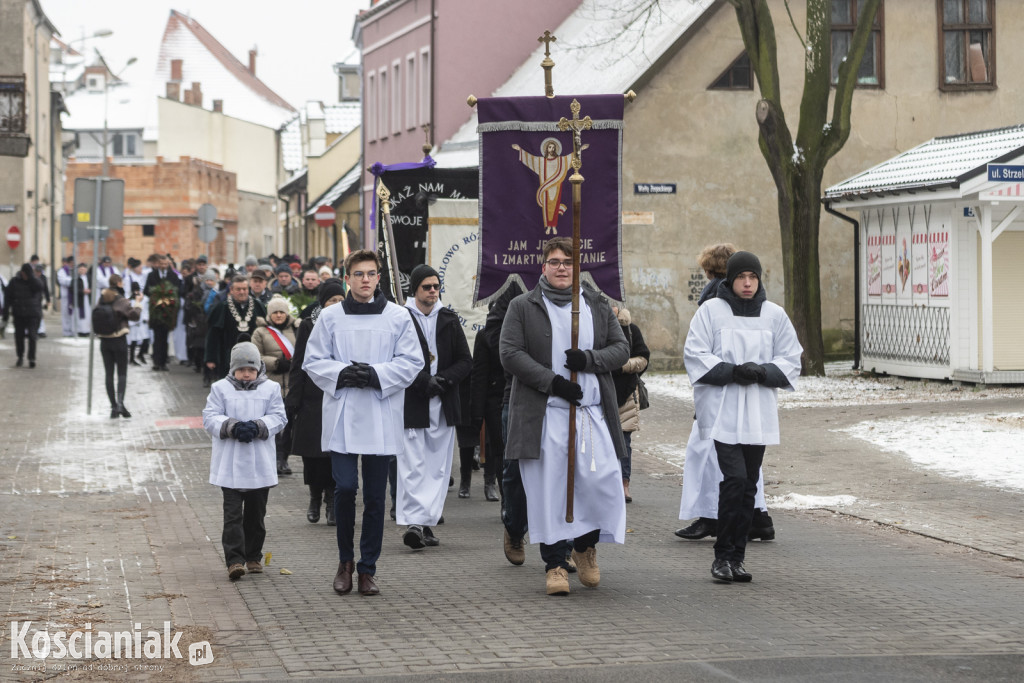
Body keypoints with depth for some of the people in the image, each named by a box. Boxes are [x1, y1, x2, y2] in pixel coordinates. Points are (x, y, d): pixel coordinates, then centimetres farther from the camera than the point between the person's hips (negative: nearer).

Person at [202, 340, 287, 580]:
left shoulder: (270, 389, 6)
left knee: (256, 513, 11)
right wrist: (233, 427, -20)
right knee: (233, 513, -8)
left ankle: (253, 557, 23)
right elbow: (210, 418, -3)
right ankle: (234, 559, -10)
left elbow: (278, 418, -1)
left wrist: (257, 427, -19)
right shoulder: (220, 389, 4)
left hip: (260, 465, 2)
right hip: (229, 465, -2)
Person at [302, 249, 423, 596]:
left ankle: (367, 568, 13)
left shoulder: (398, 317, 4)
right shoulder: (331, 317, 5)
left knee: (375, 496, 3)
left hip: (381, 417, 0)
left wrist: (375, 374, -13)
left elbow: (411, 362, 1)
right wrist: (342, 374, -12)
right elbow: (313, 361, 6)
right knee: (345, 488, -9)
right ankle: (345, 561, 12)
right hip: (341, 415, 0)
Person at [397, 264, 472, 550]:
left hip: (444, 405, 5)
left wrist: (443, 379, -8)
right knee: (412, 466, -10)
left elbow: (465, 361, 9)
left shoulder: (449, 320, 11)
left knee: (438, 468, 5)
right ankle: (414, 523, -14)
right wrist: (423, 381, -16)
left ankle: (425, 522, 11)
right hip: (411, 405, -5)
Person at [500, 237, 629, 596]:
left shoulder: (597, 306, 15)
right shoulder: (522, 307, 6)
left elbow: (621, 347, 13)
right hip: (544, 415, -2)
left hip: (593, 412, 2)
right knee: (548, 489, -3)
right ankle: (555, 564, 5)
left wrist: (589, 359, -8)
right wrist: (551, 381, -13)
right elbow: (510, 353, -3)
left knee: (603, 483, -6)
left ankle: (585, 546, 18)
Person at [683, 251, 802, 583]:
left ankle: (736, 557, 15)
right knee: (735, 479, -16)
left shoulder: (774, 314, 9)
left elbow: (791, 360, 9)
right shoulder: (710, 311, 1)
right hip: (722, 412, -4)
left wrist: (762, 372, -11)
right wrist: (732, 371, -17)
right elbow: (695, 355, -4)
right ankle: (723, 555, -7)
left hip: (759, 414, 4)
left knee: (748, 485, 6)